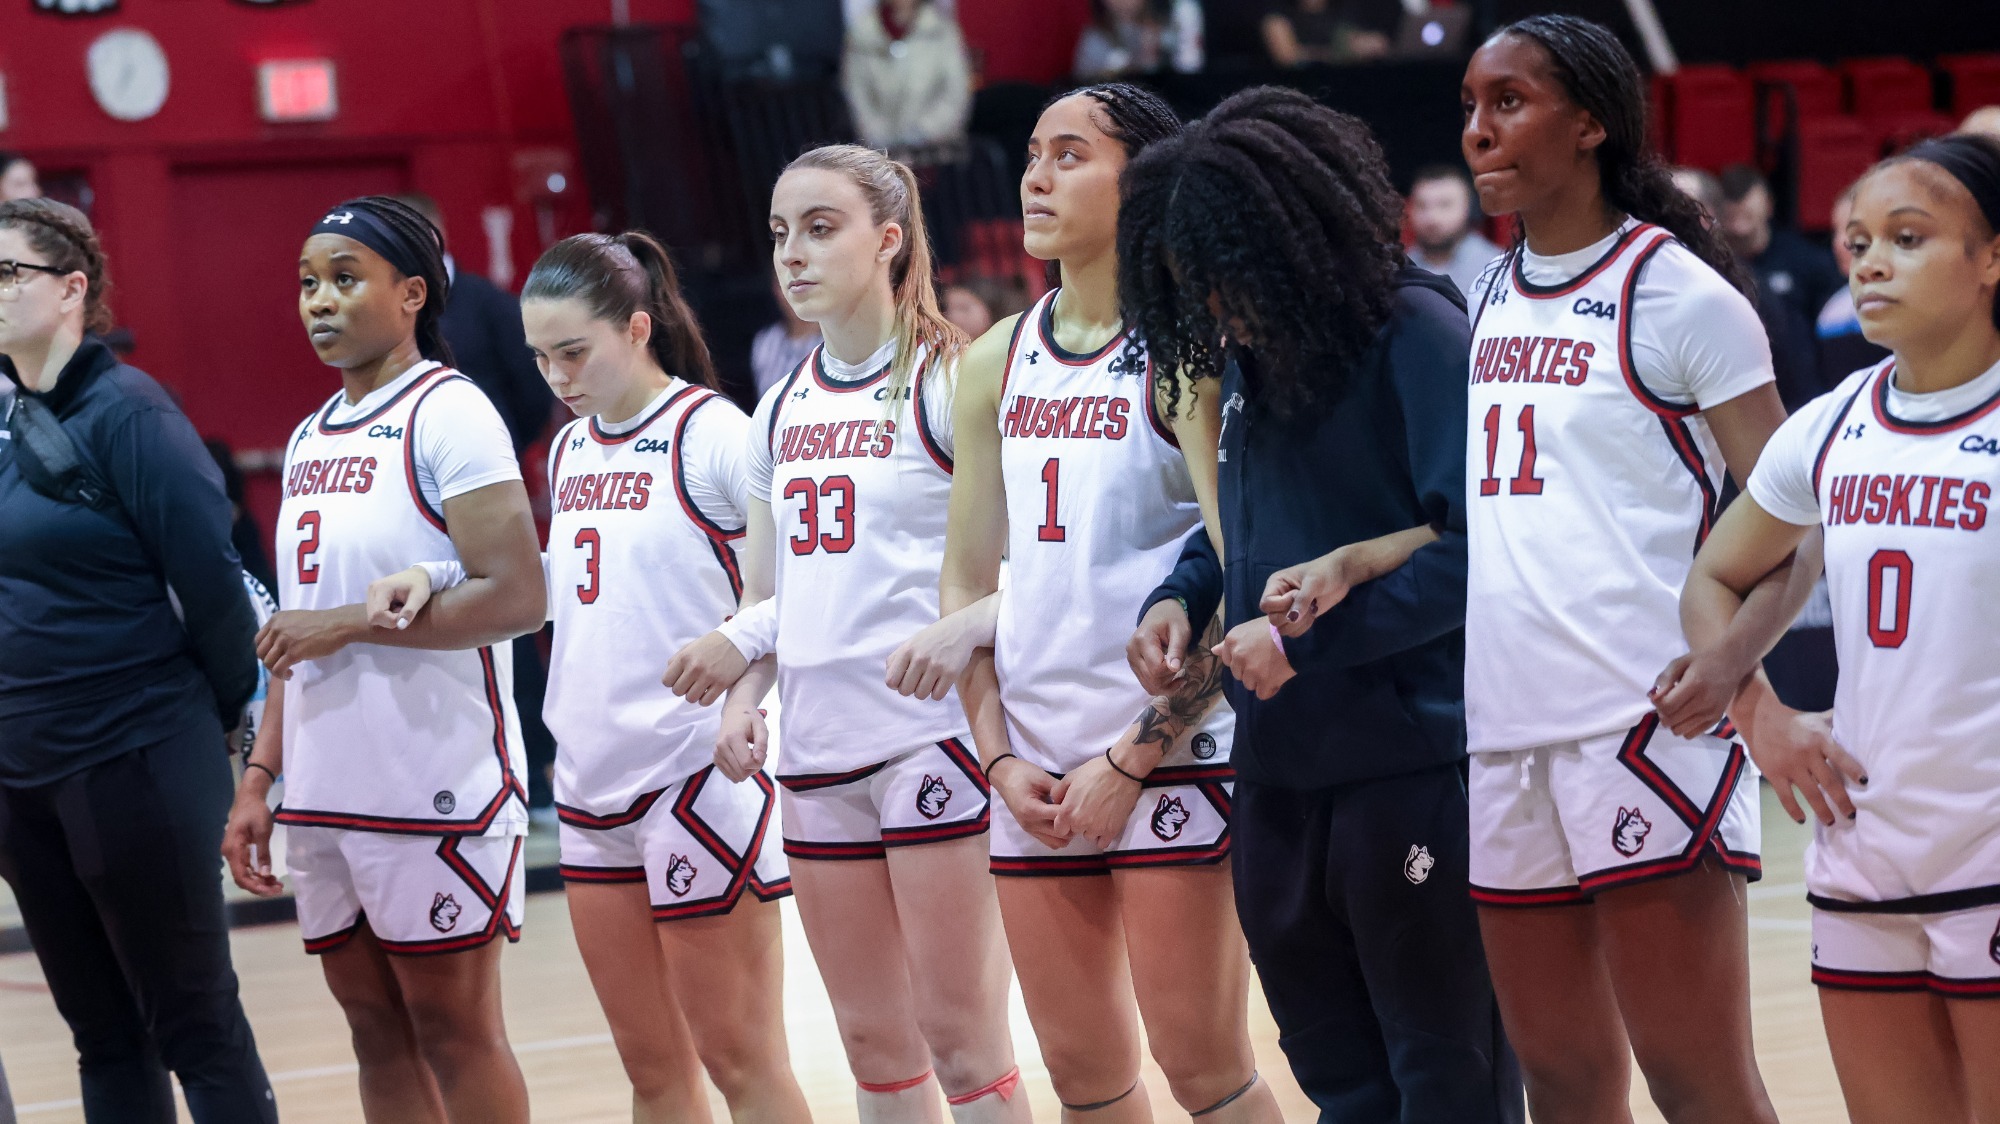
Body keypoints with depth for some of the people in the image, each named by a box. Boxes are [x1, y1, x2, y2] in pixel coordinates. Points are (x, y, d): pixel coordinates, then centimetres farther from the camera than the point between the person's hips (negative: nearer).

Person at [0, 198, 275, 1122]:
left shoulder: (123, 413, -13)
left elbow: (209, 576, -14)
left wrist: (221, 711, -3)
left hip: (134, 764, -7)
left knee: (194, 1025, 1)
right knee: (102, 1035, 13)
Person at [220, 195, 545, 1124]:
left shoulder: (446, 414, -9)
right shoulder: (309, 439, 15)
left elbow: (515, 597, -19)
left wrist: (351, 622, -17)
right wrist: (258, 777, 16)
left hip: (435, 791, -8)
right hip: (325, 794, 8)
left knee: (453, 1030, -1)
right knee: (376, 1031, 11)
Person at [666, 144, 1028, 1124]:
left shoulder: (946, 384, -5)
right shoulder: (781, 411, 14)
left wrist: (954, 634, -22)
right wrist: (743, 698, 2)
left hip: (934, 737, -6)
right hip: (818, 750, 6)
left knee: (958, 1036, -7)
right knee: (876, 1045, 10)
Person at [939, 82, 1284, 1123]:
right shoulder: (994, 365, 11)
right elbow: (966, 581, 15)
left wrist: (1131, 762, -15)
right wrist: (1001, 756, 3)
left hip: (1172, 753, -6)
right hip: (1036, 767, 6)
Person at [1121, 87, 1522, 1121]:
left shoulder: (1414, 333, -13)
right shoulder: (1245, 357, 10)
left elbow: (1476, 547, -21)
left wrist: (1309, 639, -19)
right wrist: (1181, 596, 5)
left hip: (1413, 759, -8)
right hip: (1278, 770, 8)